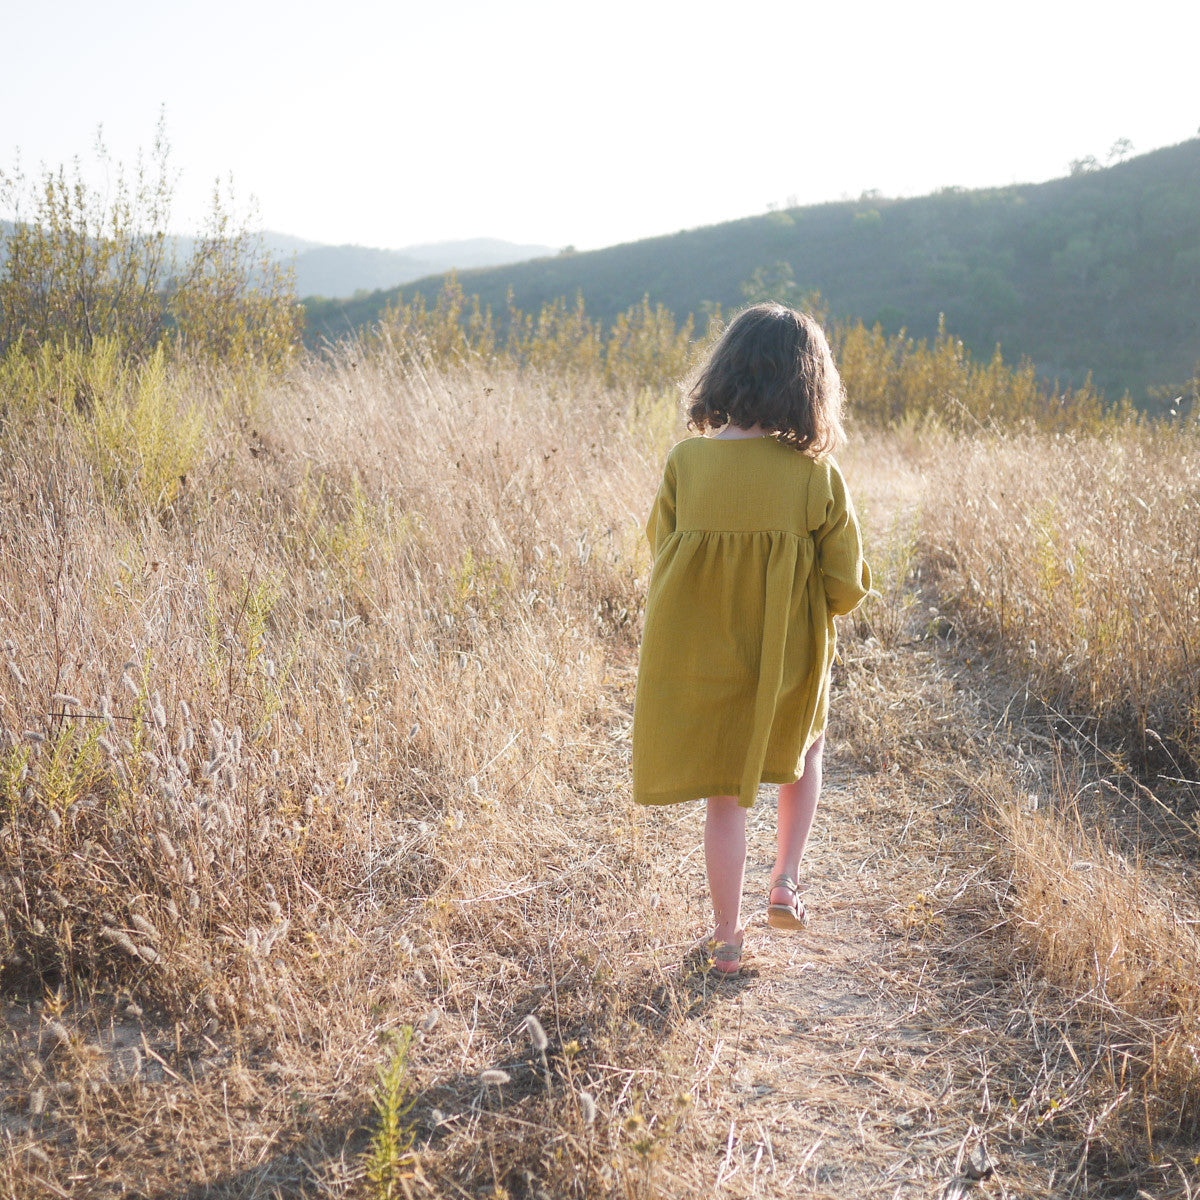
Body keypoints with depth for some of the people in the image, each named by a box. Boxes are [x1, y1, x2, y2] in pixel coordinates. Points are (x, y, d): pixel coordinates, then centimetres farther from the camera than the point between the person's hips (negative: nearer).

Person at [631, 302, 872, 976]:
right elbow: (846, 588, -9)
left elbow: (663, 554, 1)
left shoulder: (686, 462, -12)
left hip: (700, 661, 1)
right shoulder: (816, 475, -15)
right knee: (804, 751, 31)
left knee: (726, 800, 16)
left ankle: (728, 941, 25)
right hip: (790, 661, -1)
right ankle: (786, 882, 22)